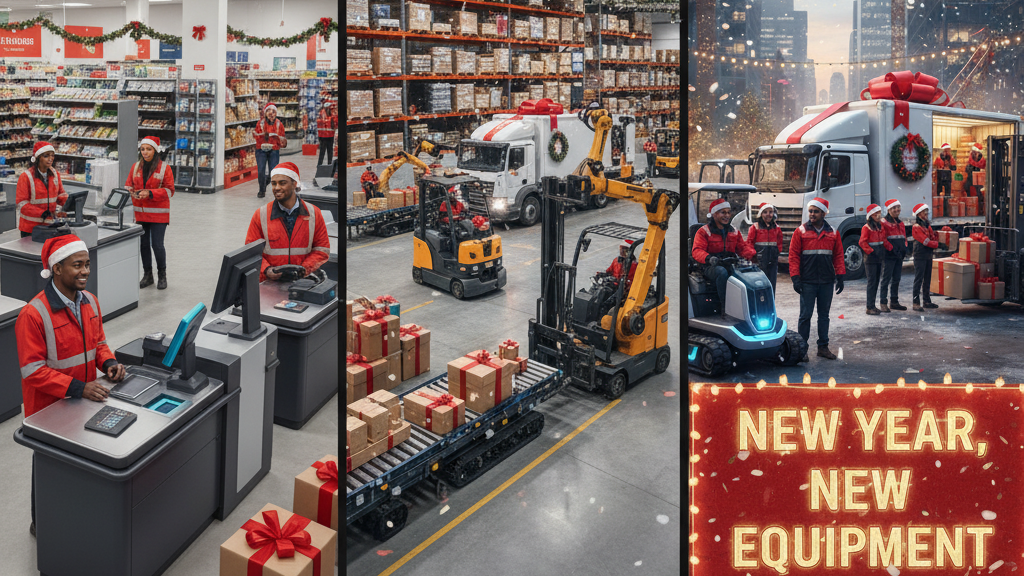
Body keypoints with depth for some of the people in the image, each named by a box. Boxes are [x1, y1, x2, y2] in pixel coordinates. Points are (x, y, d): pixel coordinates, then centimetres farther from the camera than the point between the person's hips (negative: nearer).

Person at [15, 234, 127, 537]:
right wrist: (77, 388, -28)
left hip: (84, 402, 6)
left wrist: (109, 362, -8)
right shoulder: (34, 314, -23)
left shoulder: (90, 301, 0)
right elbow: (32, 370, -22)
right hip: (49, 407, -6)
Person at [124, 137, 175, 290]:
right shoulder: (136, 167, 9)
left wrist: (149, 193, -20)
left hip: (158, 214, -4)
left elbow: (169, 190, -9)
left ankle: (162, 276, 13)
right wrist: (130, 191, -12)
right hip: (140, 213, 4)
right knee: (143, 244, 8)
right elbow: (128, 185, 12)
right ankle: (147, 275, 22)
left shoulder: (164, 168, -5)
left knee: (157, 245, -5)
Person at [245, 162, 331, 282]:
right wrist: (266, 270, -8)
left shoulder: (314, 213, 7)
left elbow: (322, 249, 10)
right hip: (268, 283, -1)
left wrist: (303, 269, -5)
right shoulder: (260, 215, 5)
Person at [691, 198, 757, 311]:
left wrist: (753, 255, -8)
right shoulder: (704, 231, 2)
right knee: (722, 272, -39)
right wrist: (709, 258, -31)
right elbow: (697, 251, -9)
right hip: (711, 268, -5)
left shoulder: (734, 231, 20)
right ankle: (725, 306, -34)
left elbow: (743, 246, 15)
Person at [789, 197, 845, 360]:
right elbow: (793, 256, -2)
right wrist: (795, 278, -9)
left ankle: (823, 347, 18)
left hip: (827, 282, 3)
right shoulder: (801, 232, 0)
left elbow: (838, 256, 11)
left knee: (824, 315, 10)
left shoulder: (832, 233, 8)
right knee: (805, 315, -1)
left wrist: (840, 276, 3)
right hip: (807, 281, -3)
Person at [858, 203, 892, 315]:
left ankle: (873, 305, 17)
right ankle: (870, 307, -5)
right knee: (872, 282, -7)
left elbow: (884, 240, 13)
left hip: (879, 257, 8)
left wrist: (891, 248, -1)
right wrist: (871, 251, -21)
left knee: (876, 281, 10)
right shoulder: (866, 228, -9)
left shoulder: (880, 227, 13)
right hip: (870, 259, -8)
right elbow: (862, 242, -15)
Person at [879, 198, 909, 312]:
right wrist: (892, 249, -19)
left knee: (896, 279, 11)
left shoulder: (900, 223, 19)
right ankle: (883, 303, -4)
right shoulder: (884, 222, -7)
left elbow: (904, 237, 23)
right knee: (886, 279, -6)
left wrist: (904, 248, 6)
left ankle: (894, 302, 19)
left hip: (899, 256, 8)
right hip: (889, 255, -8)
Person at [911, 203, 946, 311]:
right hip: (920, 256, -9)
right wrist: (939, 245, -18)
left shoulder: (927, 224, 15)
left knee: (927, 279, 12)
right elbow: (926, 241, -18)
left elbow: (933, 238, 13)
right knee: (918, 279, -7)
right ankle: (916, 303, -6)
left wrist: (936, 234, -6)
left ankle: (927, 301, 20)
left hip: (928, 255, 9)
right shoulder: (916, 226, -12)